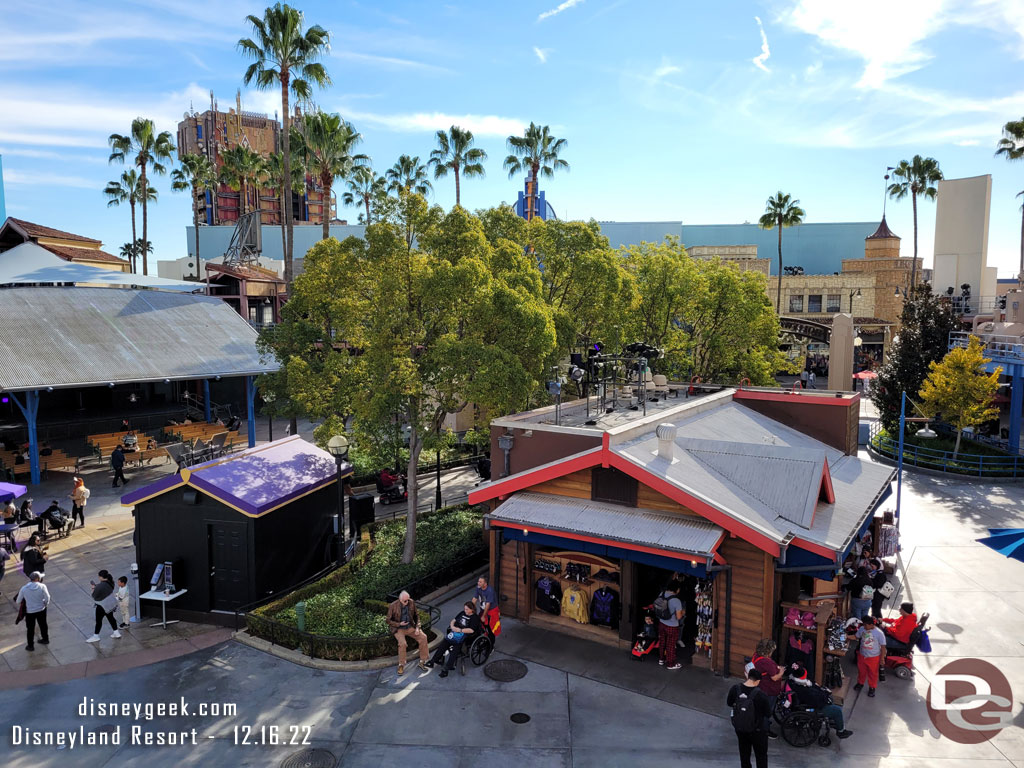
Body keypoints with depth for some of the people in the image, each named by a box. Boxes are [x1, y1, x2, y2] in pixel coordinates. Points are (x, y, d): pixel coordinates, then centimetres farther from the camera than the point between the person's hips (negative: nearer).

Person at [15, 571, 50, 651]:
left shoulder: (24, 589, -15)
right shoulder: (42, 586, -19)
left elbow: (18, 600, -3)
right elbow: (47, 597, -18)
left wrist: (16, 602, 21)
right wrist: (46, 603, 5)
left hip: (30, 611, 0)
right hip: (41, 610, 1)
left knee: (30, 629, 17)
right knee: (43, 625, 23)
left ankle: (30, 645, 30)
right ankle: (45, 639, 41)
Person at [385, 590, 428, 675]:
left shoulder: (411, 603, -4)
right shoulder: (393, 606, -14)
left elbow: (416, 616, 9)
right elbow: (389, 621, -5)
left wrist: (417, 627, -5)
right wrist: (399, 624, -19)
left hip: (410, 627, 4)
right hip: (399, 629, -4)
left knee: (423, 637, -18)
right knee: (402, 643, -32)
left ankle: (422, 662, -5)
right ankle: (401, 665, -10)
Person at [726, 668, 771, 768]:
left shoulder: (735, 689, -14)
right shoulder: (760, 694, -27)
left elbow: (729, 703, 3)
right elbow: (768, 714, -14)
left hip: (739, 728, 4)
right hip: (756, 730, -4)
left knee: (744, 754, 23)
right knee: (761, 756, 16)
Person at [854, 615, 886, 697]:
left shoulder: (879, 633, -24)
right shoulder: (862, 629, -13)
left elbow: (883, 646, -15)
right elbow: (856, 637, 5)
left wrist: (882, 658, -11)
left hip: (873, 657, -4)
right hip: (862, 655, 4)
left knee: (873, 673, 15)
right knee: (861, 671, 23)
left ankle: (872, 688, 37)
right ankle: (860, 683, 47)